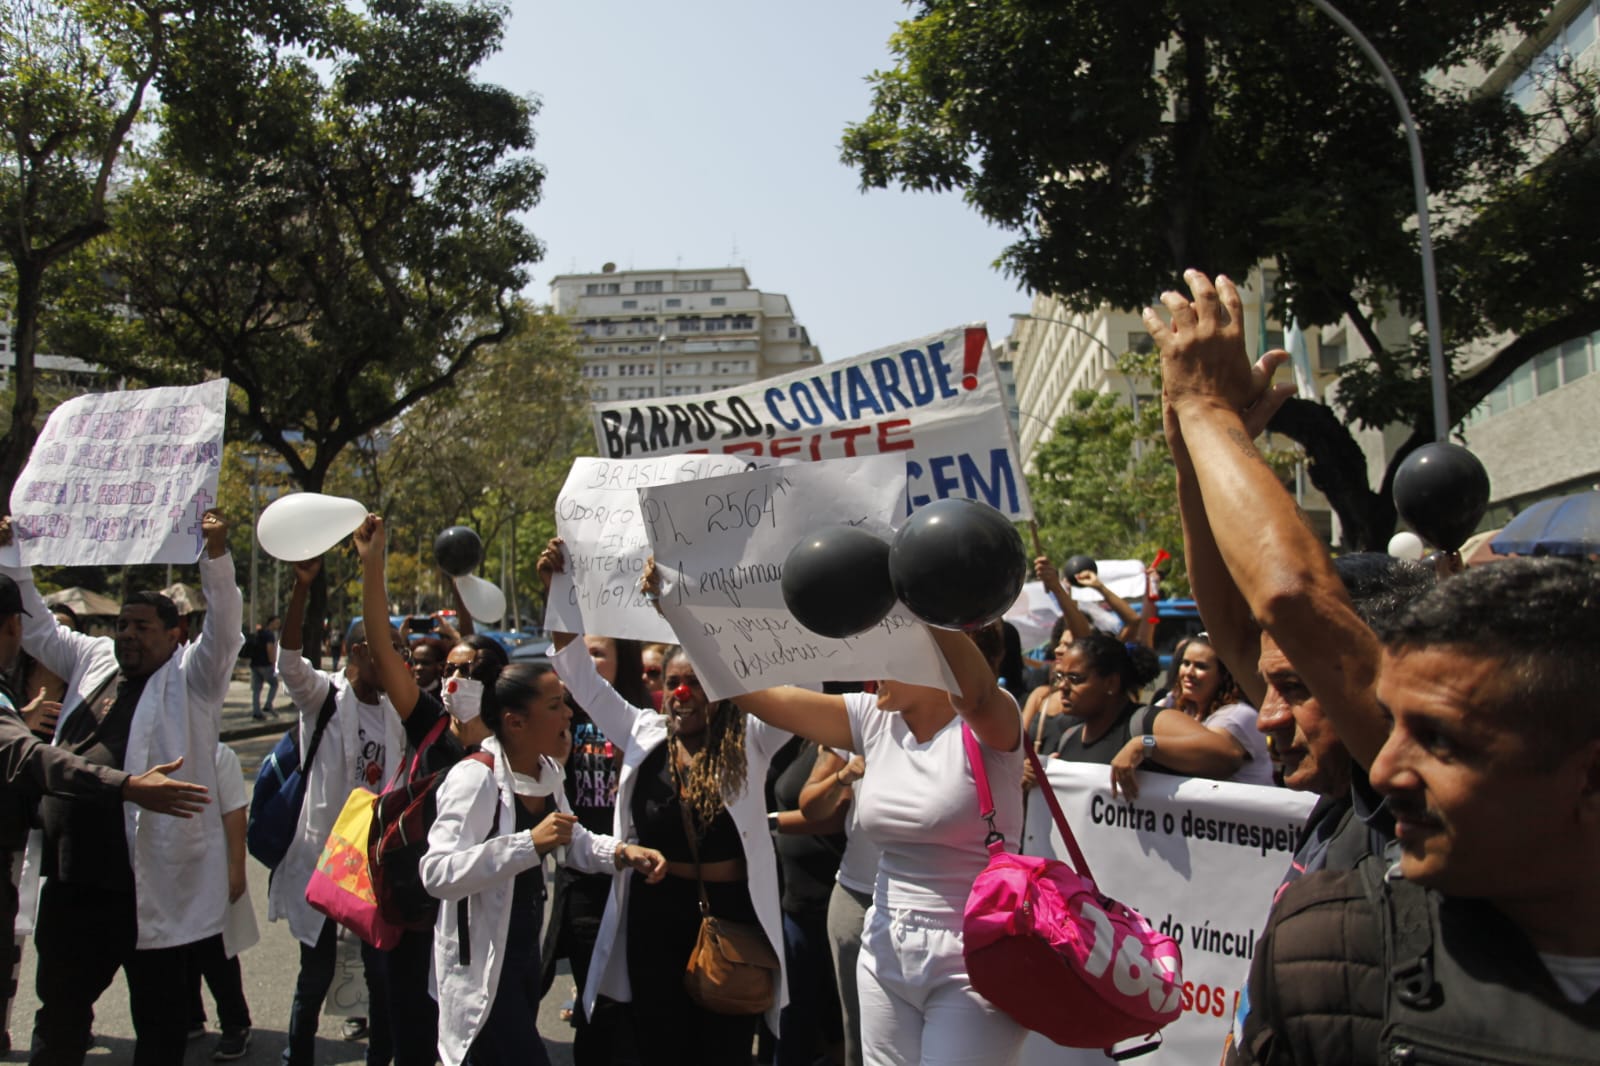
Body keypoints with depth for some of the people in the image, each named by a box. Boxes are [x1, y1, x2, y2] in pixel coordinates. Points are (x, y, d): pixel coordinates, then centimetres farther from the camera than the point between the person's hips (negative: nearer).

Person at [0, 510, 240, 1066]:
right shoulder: (95, 660, 12)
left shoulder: (191, 677, -4)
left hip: (153, 882, -6)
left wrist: (215, 554, -32)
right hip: (73, 876, 6)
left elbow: (225, 627, -19)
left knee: (159, 1018, 9)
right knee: (60, 1002, 21)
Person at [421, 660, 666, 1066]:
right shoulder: (475, 778, -24)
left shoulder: (547, 771, 3)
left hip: (526, 949, 9)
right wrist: (530, 843, -39)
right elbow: (437, 873, -35)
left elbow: (575, 842, 13)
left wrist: (623, 852, -6)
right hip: (481, 963, -9)